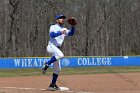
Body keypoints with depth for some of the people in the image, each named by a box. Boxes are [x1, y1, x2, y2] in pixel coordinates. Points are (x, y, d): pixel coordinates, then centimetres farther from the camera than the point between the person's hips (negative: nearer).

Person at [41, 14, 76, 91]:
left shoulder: (64, 29, 21)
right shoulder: (53, 27, 2)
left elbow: (71, 33, 4)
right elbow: (52, 34, -18)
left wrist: (73, 26, -11)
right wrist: (60, 32, -29)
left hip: (57, 49, 8)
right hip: (51, 46, -8)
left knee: (57, 68, 7)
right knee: (60, 55, -37)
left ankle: (53, 84, 14)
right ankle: (46, 65, -25)